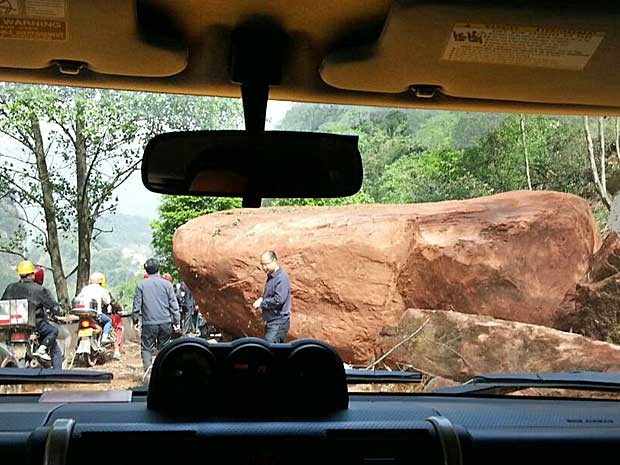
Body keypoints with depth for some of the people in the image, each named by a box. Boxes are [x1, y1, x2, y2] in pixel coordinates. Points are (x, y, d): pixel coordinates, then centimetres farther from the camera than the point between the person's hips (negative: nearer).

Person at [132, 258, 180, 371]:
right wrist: (176, 322, 9)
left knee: (147, 348, 4)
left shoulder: (141, 285, -1)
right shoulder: (166, 284, 2)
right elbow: (174, 305, 3)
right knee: (164, 348, 13)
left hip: (149, 323, -1)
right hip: (166, 323, 2)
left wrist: (135, 320, 11)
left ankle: (148, 368, -17)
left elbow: (137, 304, 1)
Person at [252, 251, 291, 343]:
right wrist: (262, 299, 6)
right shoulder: (271, 277, 15)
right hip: (271, 322, 10)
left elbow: (278, 300, -25)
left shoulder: (281, 278, -16)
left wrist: (261, 303, -14)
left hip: (278, 323, -10)